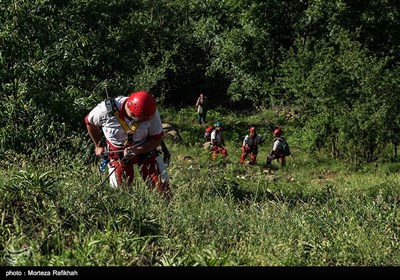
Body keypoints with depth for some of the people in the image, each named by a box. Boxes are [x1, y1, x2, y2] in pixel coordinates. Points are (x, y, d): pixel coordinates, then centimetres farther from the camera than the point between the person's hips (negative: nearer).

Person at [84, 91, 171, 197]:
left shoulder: (151, 113, -26)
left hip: (145, 148, 1)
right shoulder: (107, 110, -28)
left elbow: (156, 139, -13)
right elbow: (89, 121, -4)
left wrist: (136, 151, -28)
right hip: (117, 152, -1)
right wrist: (98, 145, 6)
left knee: (161, 184, -5)